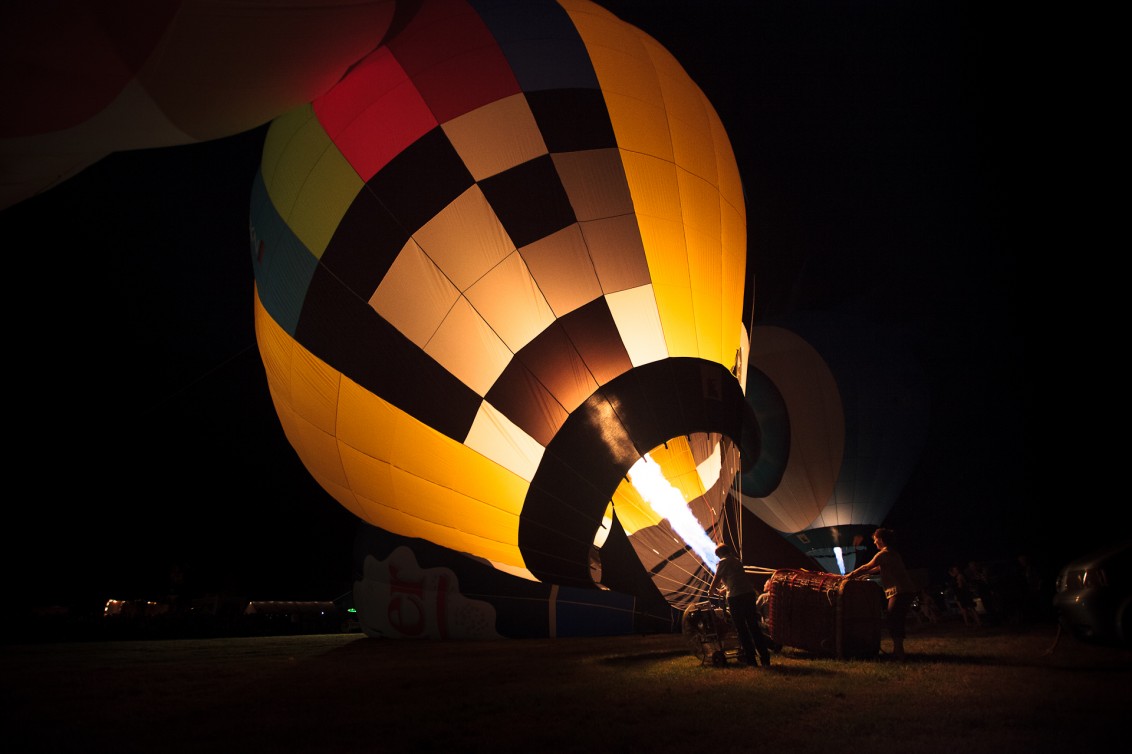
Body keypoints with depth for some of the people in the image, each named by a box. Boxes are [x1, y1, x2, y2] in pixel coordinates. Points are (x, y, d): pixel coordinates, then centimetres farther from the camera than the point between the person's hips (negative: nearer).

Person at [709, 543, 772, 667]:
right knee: (754, 627, 11)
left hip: (735, 597, -6)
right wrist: (722, 590, 47)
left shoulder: (723, 562, 2)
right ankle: (765, 659, 10)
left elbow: (716, 580, 2)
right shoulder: (736, 561, 23)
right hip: (749, 593, 6)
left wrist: (711, 591, 21)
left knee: (741, 629, 2)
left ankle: (751, 660, 2)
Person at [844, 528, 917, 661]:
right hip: (906, 591, 10)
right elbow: (878, 569, 27)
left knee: (894, 623, -7)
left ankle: (899, 654, -9)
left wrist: (851, 575, 0)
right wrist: (859, 575, 25)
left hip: (900, 592, -10)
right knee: (898, 622, 13)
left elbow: (867, 567, -9)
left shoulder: (884, 553, -9)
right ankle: (897, 651, 18)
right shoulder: (892, 553, 21)